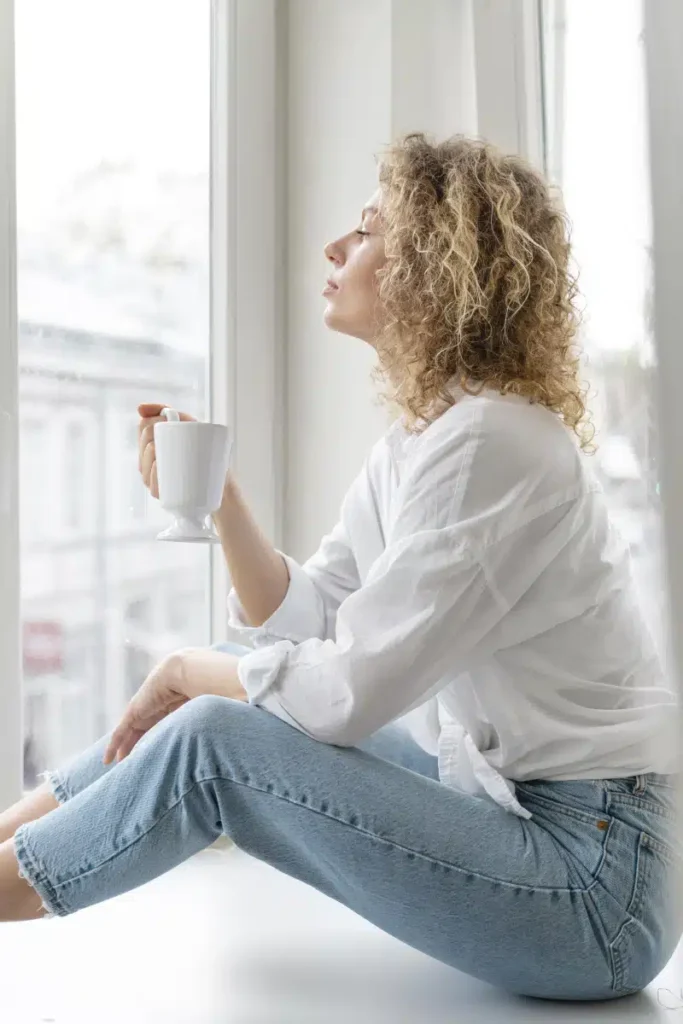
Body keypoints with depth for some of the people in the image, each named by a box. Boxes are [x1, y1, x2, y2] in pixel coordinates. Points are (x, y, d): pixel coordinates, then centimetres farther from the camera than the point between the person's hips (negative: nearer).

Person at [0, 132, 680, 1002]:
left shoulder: (492, 441, -22)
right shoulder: (419, 436, 7)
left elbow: (347, 690, -22)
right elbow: (304, 624, 8)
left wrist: (189, 671, -7)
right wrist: (220, 501, -5)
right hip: (490, 790, 9)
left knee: (211, 738, -16)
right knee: (224, 695, 5)